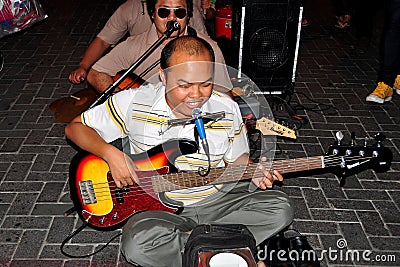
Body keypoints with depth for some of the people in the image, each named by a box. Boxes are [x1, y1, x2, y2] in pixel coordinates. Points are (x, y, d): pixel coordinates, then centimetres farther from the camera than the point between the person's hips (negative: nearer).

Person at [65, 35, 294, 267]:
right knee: (138, 246, -33)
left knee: (280, 208, -16)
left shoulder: (228, 110, -5)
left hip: (216, 200, 2)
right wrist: (111, 154, -20)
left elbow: (237, 157, 11)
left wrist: (254, 173, -11)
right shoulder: (135, 102, -12)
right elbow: (76, 127, -3)